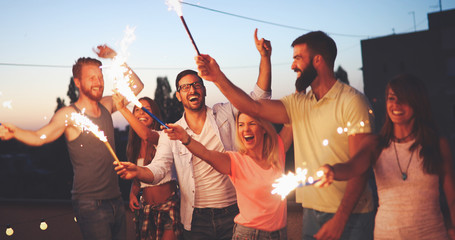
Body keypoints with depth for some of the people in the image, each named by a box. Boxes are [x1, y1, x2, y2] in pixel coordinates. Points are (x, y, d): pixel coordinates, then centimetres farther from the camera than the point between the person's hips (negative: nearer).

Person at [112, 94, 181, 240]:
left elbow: (146, 135, -32)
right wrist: (132, 193, -3)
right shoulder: (135, 146, 12)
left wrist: (122, 108, -35)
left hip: (169, 204, -6)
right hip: (146, 207, 6)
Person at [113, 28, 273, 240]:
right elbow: (157, 169, -4)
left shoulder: (225, 113, 3)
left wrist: (264, 56, -9)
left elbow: (260, 96, 0)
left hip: (233, 212, 0)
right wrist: (137, 172, -27)